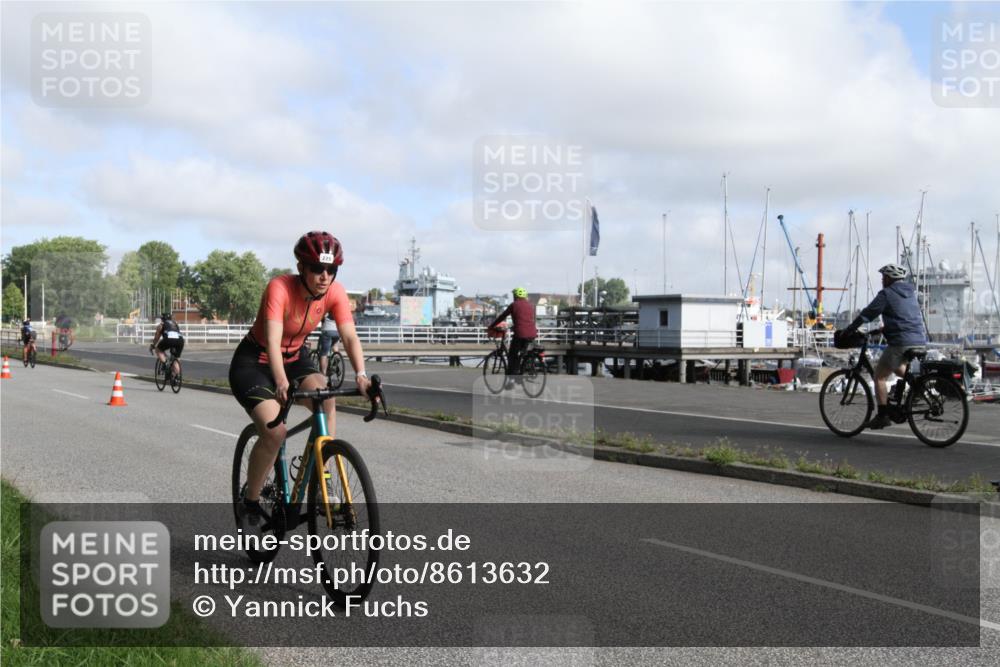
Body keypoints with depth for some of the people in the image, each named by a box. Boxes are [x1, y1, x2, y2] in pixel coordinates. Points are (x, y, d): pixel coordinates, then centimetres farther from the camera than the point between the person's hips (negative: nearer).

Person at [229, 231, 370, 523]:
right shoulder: (279, 288, -29)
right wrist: (282, 383, -55)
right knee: (275, 431, -24)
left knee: (325, 397, -28)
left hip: (294, 358, 4)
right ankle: (250, 501, -1)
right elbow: (273, 340, -40)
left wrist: (361, 375, -42)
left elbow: (350, 336, -24)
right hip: (254, 362, -4)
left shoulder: (335, 292, -16)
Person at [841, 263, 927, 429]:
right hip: (920, 340, 8)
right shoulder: (910, 292, 18)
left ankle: (883, 416, -3)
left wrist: (849, 330, 1)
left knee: (879, 375, 2)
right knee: (897, 366, 33)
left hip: (901, 342, -8)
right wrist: (886, 328, 37)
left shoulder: (886, 294, -4)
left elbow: (867, 314, -6)